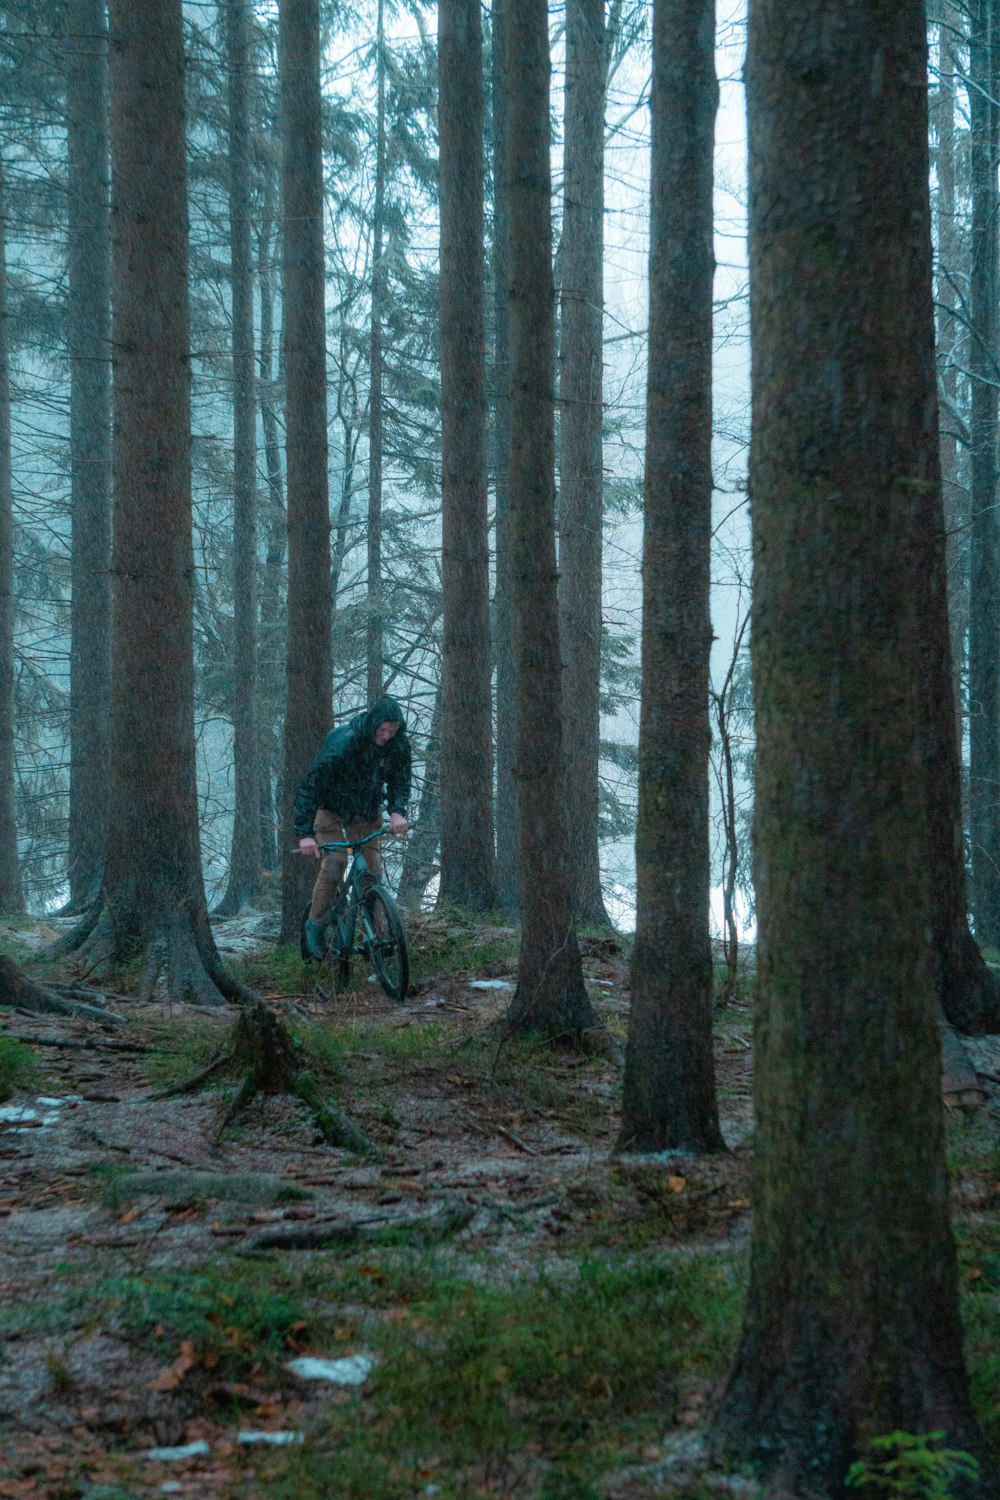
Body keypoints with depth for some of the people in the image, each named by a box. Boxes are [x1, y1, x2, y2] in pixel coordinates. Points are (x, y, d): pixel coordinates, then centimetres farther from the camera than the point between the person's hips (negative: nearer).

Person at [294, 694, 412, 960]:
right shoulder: (341, 743, -31)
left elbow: (400, 781, -2)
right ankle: (316, 926, -5)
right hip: (331, 810, -4)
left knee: (373, 870, -6)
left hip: (366, 813, 4)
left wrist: (397, 811, -25)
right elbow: (309, 786, -30)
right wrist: (304, 833, -36)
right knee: (334, 864, -21)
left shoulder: (398, 746, -15)